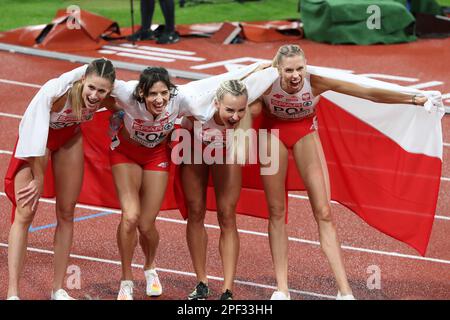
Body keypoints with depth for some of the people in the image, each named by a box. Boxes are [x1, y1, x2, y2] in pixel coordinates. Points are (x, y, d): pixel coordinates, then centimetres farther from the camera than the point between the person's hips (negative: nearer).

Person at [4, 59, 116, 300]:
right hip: (38, 135, -4)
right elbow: (37, 139, -29)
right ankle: (12, 293, -8)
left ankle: (58, 289, 18)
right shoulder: (55, 92, -40)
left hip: (69, 137, 4)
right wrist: (38, 179, -20)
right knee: (24, 214, -9)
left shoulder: (109, 97, -28)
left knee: (66, 214, 7)